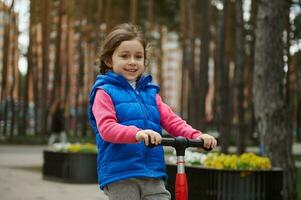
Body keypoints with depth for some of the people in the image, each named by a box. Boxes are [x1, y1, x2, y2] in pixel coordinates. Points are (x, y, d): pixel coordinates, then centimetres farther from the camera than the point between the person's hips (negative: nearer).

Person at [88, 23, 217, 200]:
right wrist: (137, 133, -34)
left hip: (153, 175, 5)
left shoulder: (150, 92, 17)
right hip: (119, 174, -5)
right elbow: (106, 128, -15)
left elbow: (171, 120, 8)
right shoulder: (105, 92, 0)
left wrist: (197, 136, -10)